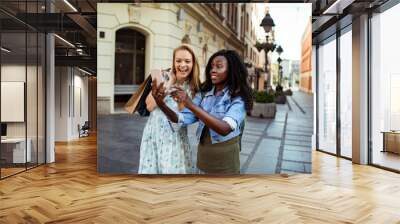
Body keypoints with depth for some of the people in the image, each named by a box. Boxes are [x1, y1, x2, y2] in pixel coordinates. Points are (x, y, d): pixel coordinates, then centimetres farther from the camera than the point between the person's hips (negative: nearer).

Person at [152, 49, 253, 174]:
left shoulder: (238, 99, -12)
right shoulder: (203, 95, 4)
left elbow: (225, 129, -29)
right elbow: (182, 119, -7)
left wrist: (190, 105, -33)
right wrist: (161, 104, -24)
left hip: (225, 163, -4)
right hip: (203, 158, 4)